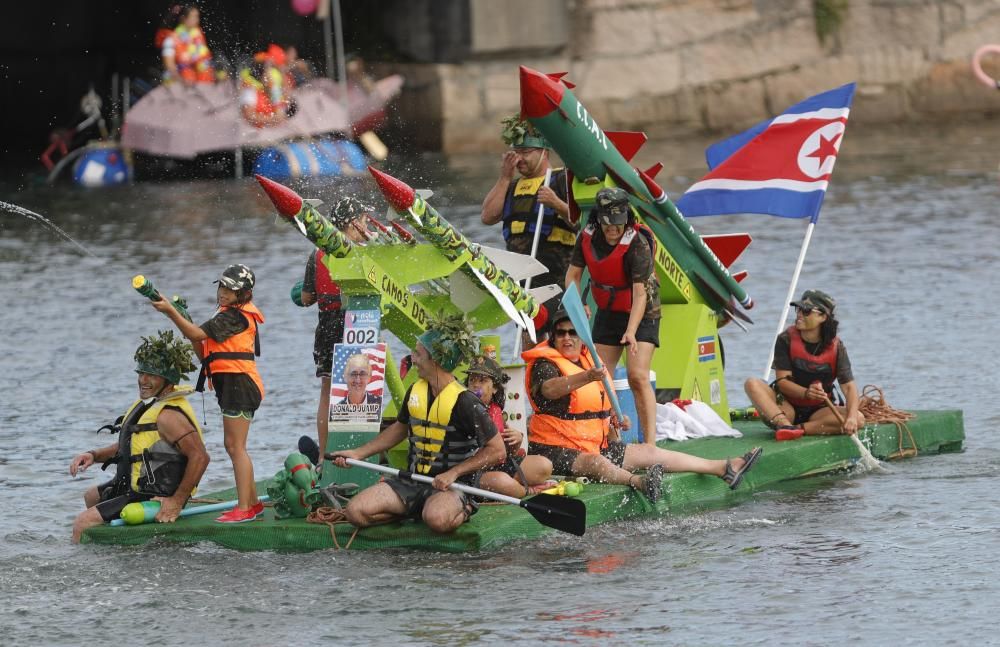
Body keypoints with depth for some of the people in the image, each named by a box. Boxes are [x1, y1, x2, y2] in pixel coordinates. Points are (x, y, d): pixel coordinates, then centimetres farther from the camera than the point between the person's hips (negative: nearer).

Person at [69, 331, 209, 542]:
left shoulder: (168, 416, -26)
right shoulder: (148, 404, 8)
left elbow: (200, 457, -33)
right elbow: (128, 447, 19)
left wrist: (177, 502, -30)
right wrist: (93, 455, 3)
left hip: (153, 499, -11)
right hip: (135, 487, 11)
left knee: (82, 524, -17)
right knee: (91, 497, 36)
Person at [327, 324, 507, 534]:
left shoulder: (464, 401, -14)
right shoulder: (415, 392, 7)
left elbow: (497, 451, -14)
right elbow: (400, 428, 27)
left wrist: (454, 473, -20)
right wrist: (359, 453, 21)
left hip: (451, 485, -6)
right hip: (412, 481, 6)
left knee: (437, 519, -41)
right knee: (356, 511, -14)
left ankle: (463, 510, -6)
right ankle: (419, 510, 4)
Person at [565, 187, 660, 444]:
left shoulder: (638, 243, -26)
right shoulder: (588, 237, -10)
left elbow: (640, 293, -31)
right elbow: (573, 273, 0)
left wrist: (631, 332, -42)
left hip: (641, 314, -6)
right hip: (607, 313, 6)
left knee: (638, 376, -19)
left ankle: (650, 443, -21)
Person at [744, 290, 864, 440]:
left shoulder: (835, 347, -3)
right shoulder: (786, 339, -5)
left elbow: (849, 386, -12)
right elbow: (782, 381, -13)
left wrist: (852, 417, -32)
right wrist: (806, 393, -34)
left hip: (818, 412, 1)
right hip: (787, 407, -1)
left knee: (859, 419, -26)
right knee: (752, 384, -26)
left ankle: (798, 429, -35)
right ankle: (785, 426, -49)